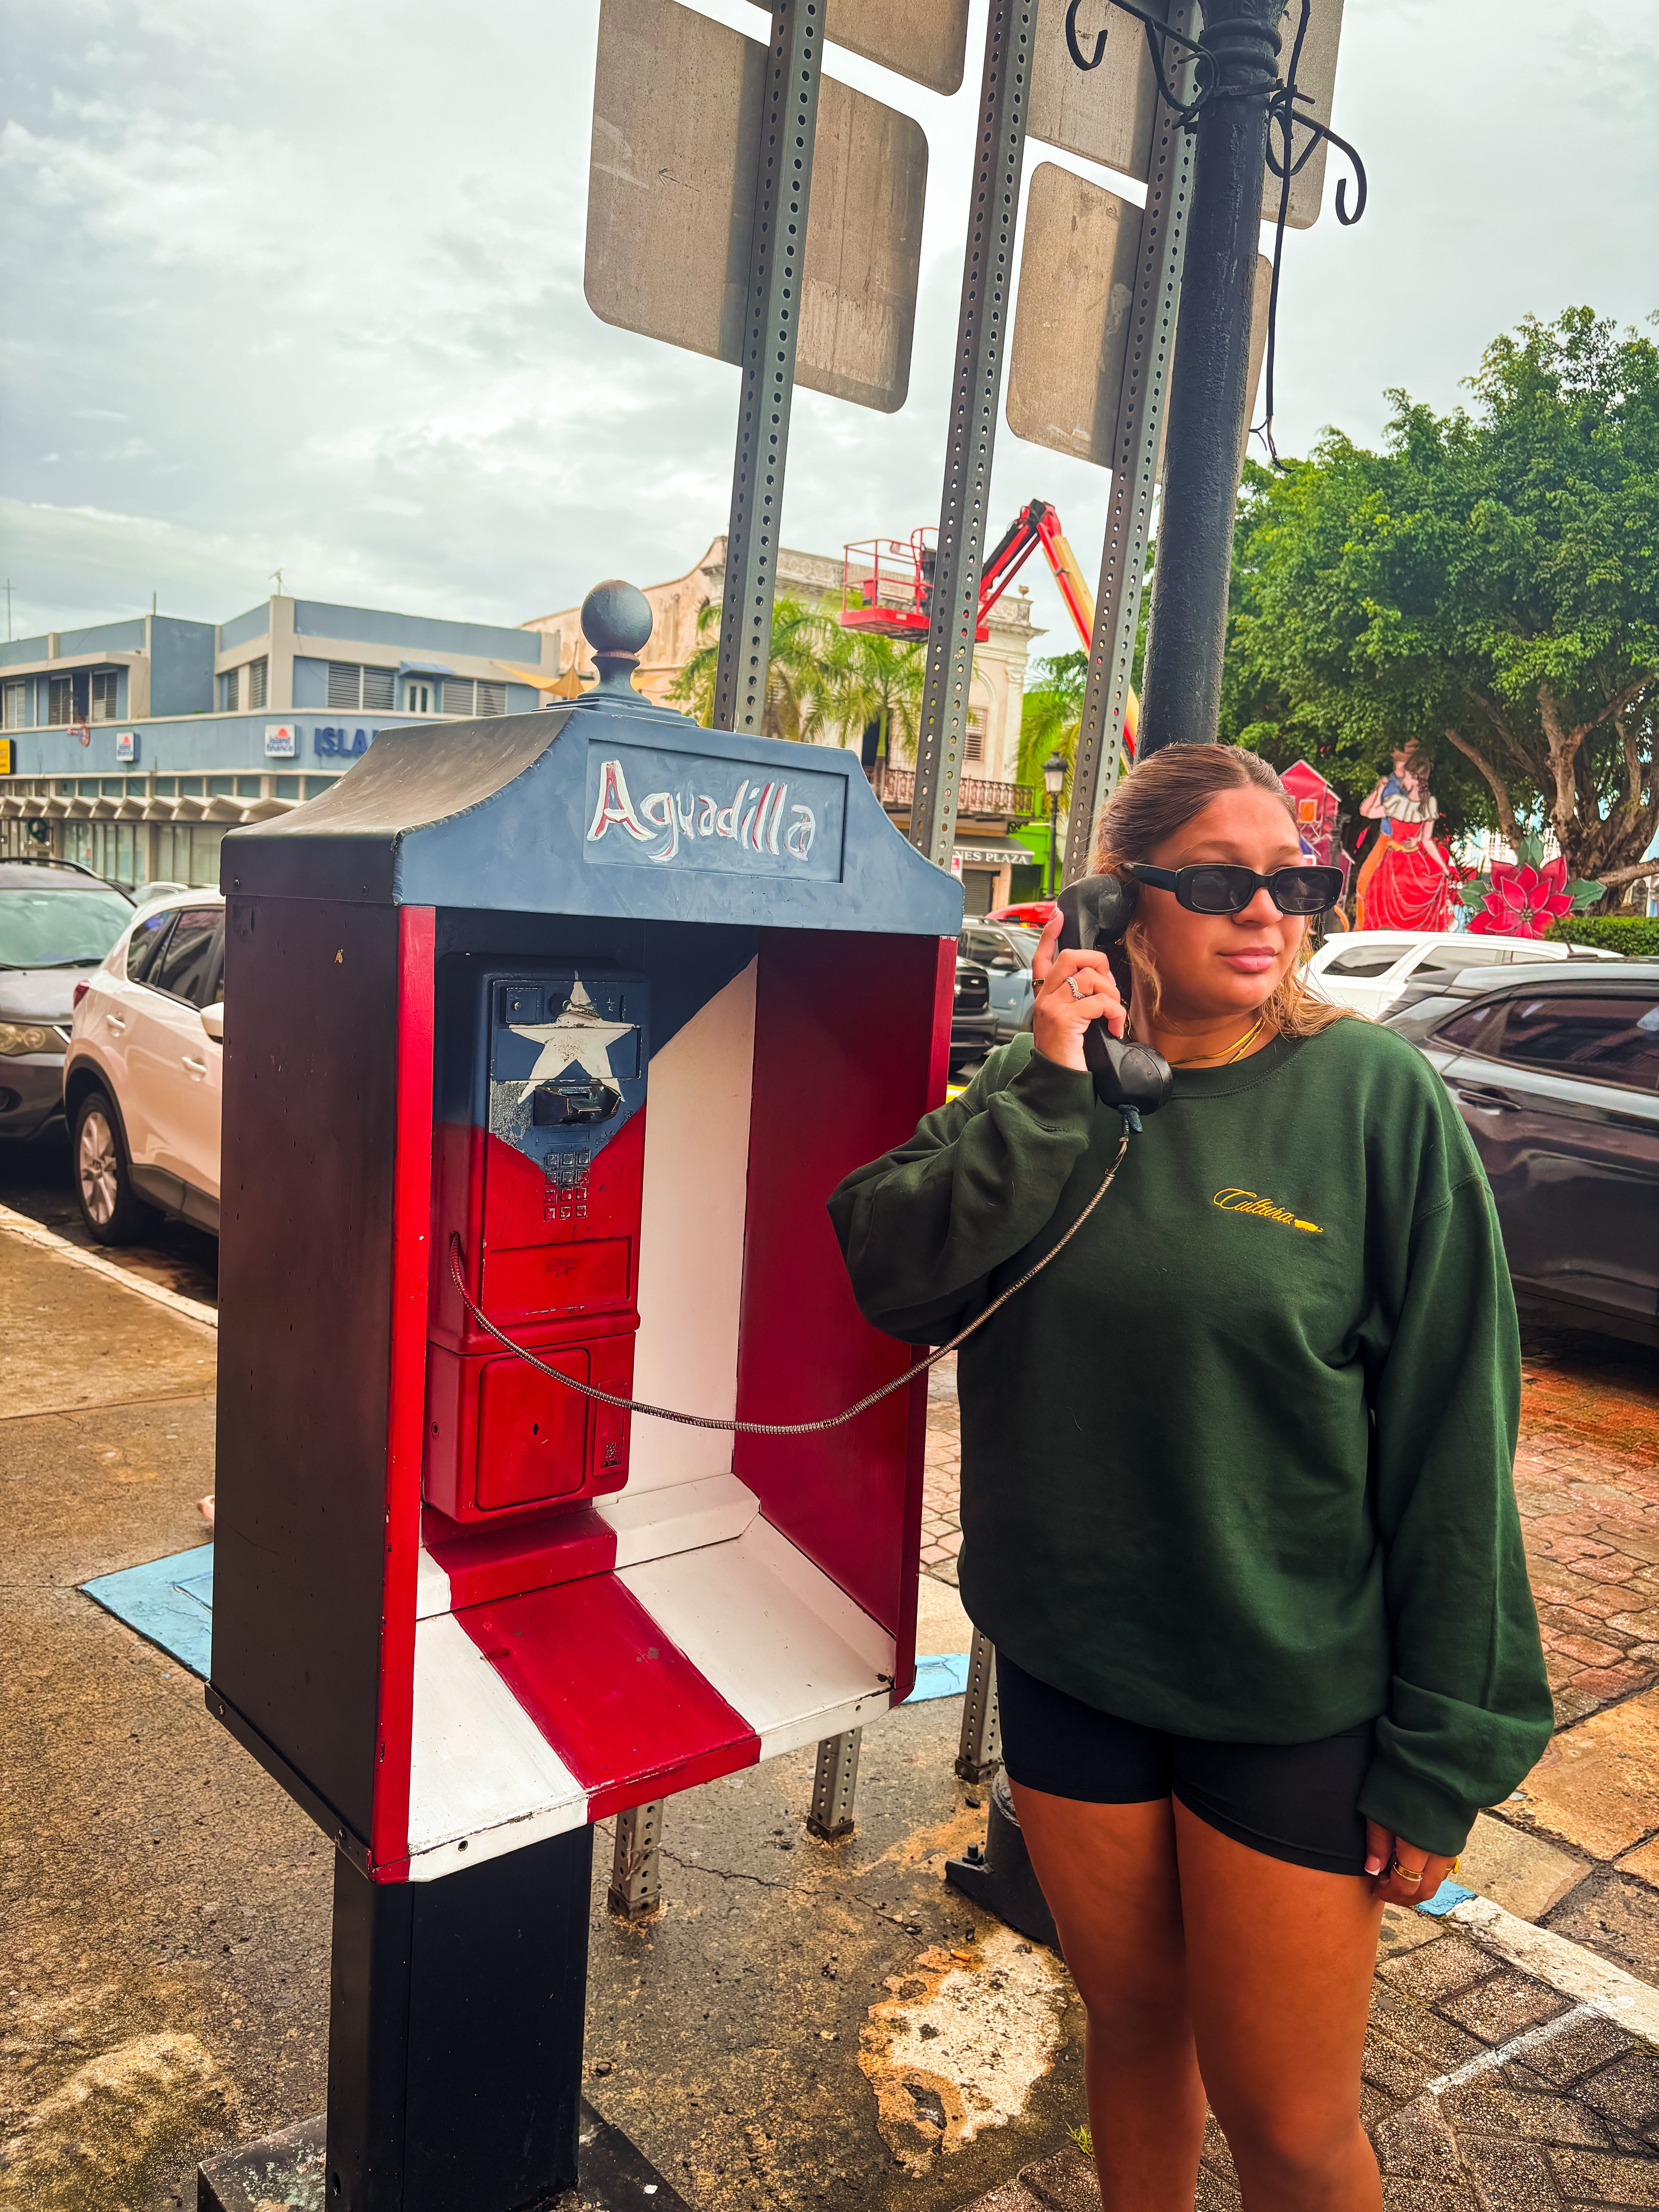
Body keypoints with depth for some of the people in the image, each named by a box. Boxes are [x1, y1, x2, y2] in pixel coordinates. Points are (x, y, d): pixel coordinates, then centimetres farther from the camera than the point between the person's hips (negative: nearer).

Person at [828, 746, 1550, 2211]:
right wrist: (1052, 1089, -23)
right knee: (1131, 2023, 23)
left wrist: (1443, 1752, -9)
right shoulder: (1038, 1089, -2)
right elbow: (894, 1279, -14)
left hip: (1297, 1693, -3)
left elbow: (1451, 1434, -11)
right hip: (1072, 1665, 3)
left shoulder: (1375, 1097, -12)